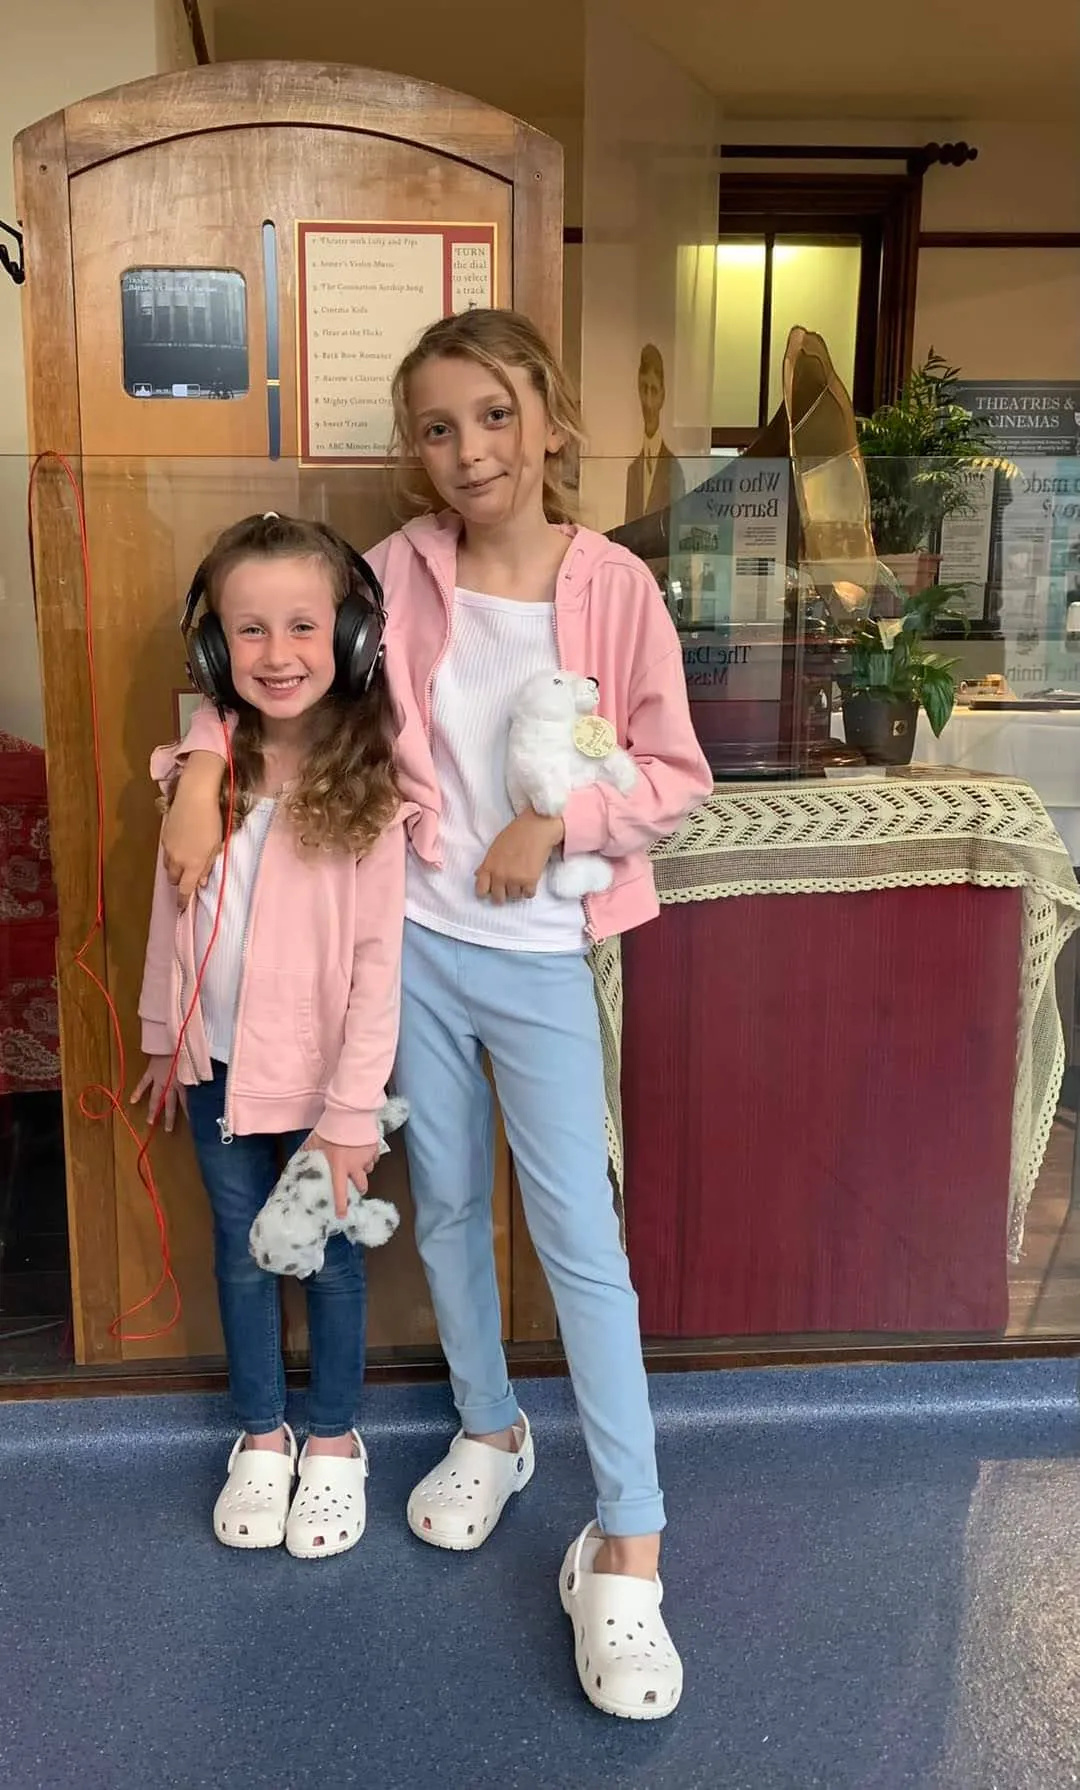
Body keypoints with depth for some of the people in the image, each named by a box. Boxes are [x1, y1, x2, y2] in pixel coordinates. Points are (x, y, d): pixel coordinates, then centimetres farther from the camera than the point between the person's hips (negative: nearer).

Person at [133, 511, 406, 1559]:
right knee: (241, 1255, 19)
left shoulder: (367, 788, -18)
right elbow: (171, 912, 5)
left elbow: (378, 964, -16)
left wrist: (352, 1114, -15)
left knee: (329, 1257, 15)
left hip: (320, 1077, -4)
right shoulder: (204, 769, -6)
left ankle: (332, 1444, 38)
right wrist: (163, 1038, 10)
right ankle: (262, 1437, 41)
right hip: (218, 1067, 4)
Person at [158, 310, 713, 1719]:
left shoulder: (613, 583, -9)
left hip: (540, 956, -3)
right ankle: (489, 1431, 40)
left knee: (579, 1232, -2)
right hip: (416, 937, 3)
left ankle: (626, 1547, 11)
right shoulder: (402, 570, -2)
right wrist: (203, 771, -7)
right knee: (446, 1202, 16)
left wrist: (556, 824, -19)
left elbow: (678, 774, -6)